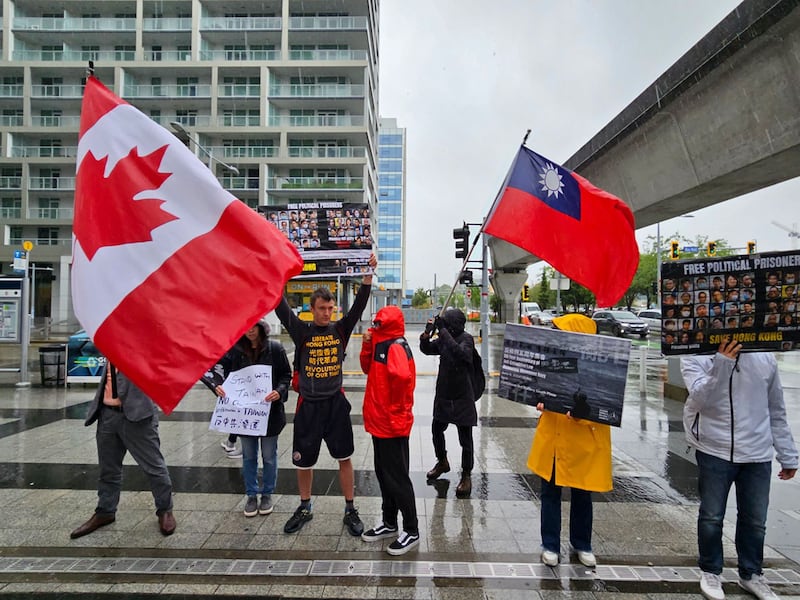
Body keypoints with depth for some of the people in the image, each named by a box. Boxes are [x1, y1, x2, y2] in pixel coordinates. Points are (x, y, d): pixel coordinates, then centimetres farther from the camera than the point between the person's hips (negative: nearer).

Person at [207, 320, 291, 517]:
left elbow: (286, 375, -5)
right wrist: (218, 384, -21)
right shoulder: (234, 350, -4)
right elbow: (219, 369, 0)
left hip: (270, 411, -2)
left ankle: (267, 494, 31)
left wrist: (279, 391, -22)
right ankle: (251, 495, 33)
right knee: (248, 456, 16)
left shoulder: (275, 349, -9)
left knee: (269, 455, 12)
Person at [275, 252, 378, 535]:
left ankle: (350, 510, 24)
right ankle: (305, 508, 36)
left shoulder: (340, 329, -1)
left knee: (344, 458, 7)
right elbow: (282, 308, -14)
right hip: (308, 405, 0)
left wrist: (368, 275, -20)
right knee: (303, 461, 13)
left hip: (335, 403, 1)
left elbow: (359, 305, -10)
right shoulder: (301, 331, -4)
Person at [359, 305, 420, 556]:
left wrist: (396, 407, -21)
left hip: (393, 423, -10)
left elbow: (402, 376, -35)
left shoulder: (396, 346, -19)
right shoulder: (382, 344, 11)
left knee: (396, 477, 1)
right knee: (383, 473, 18)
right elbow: (369, 369, 14)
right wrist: (367, 347, -1)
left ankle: (411, 531, 16)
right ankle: (389, 523, 33)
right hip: (380, 421, 10)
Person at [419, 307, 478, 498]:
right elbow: (427, 349, 6)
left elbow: (459, 353, -35)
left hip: (462, 398, -7)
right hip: (443, 395, 7)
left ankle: (466, 476, 17)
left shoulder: (466, 338, -16)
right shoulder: (444, 339, 2)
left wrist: (442, 330, -34)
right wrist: (426, 335, -14)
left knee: (465, 439, 2)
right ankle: (442, 462, 42)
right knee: (436, 430, 19)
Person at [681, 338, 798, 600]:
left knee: (755, 520, 14)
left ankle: (750, 574, 35)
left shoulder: (765, 357, 3)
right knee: (712, 517, 8)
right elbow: (699, 399, -21)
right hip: (714, 451, -3)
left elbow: (776, 411, 12)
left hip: (758, 454, 3)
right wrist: (721, 365, -31)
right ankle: (710, 571, 28)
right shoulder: (696, 357, -8)